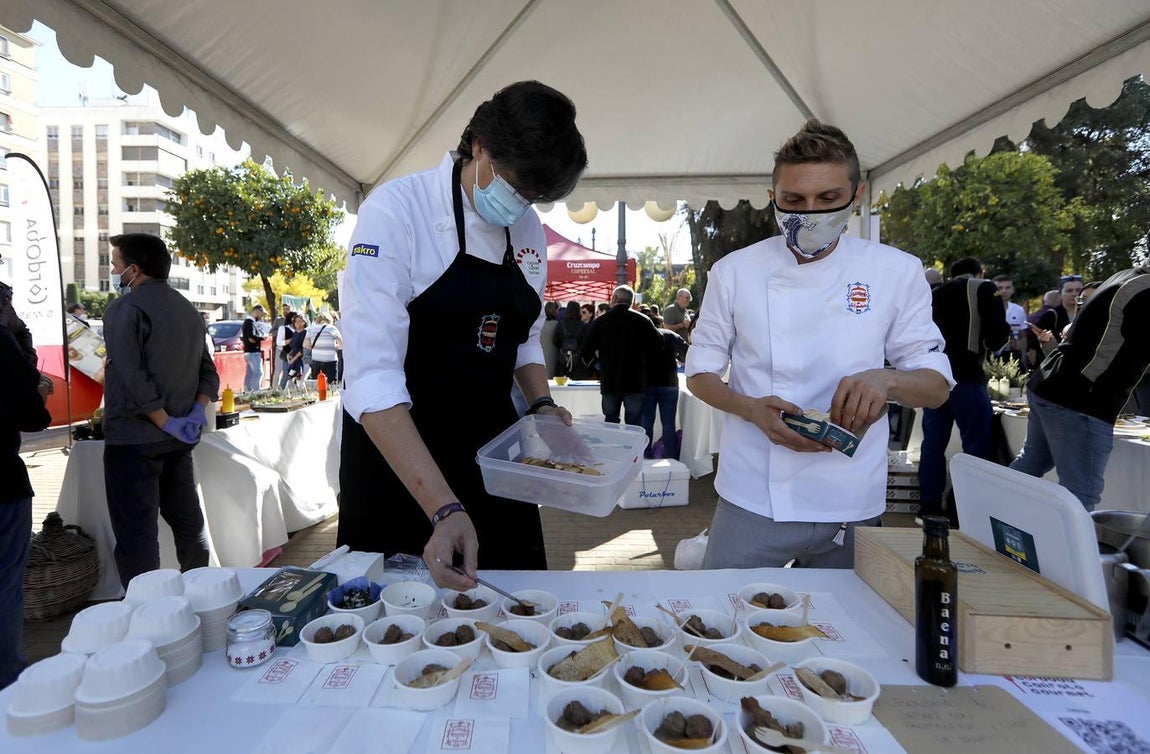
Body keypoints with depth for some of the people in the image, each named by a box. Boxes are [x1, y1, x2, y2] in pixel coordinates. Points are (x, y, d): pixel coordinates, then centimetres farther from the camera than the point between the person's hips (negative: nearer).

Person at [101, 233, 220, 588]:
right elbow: (207, 370, 11)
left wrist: (165, 422, -16)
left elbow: (130, 377, -21)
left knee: (136, 531, 0)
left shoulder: (126, 308, -11)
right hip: (178, 438, 7)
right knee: (186, 518, 16)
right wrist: (197, 411, -1)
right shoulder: (187, 309, 12)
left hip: (134, 437, -7)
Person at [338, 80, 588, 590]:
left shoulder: (528, 229, 3)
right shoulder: (397, 210, -18)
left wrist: (541, 406, -3)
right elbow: (371, 375, -26)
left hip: (493, 453, 6)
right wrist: (444, 508, -33)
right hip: (396, 457, -5)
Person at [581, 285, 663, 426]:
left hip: (609, 382, 1)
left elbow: (586, 350, -1)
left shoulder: (600, 321, -2)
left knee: (610, 424, 12)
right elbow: (658, 345, -2)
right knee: (634, 425, 4)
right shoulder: (642, 320, -3)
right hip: (635, 382, -1)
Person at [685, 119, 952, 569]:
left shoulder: (897, 273, -2)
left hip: (853, 506, 1)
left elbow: (936, 385, 2)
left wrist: (886, 380, -22)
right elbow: (700, 373, 3)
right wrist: (753, 410, -18)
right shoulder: (734, 271, -3)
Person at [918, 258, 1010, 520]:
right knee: (976, 449, 1)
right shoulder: (984, 289, 2)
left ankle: (930, 509, 16)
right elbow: (997, 337, -7)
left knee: (933, 445, 10)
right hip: (966, 378, -5)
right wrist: (986, 344, 13)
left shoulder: (934, 294, 17)